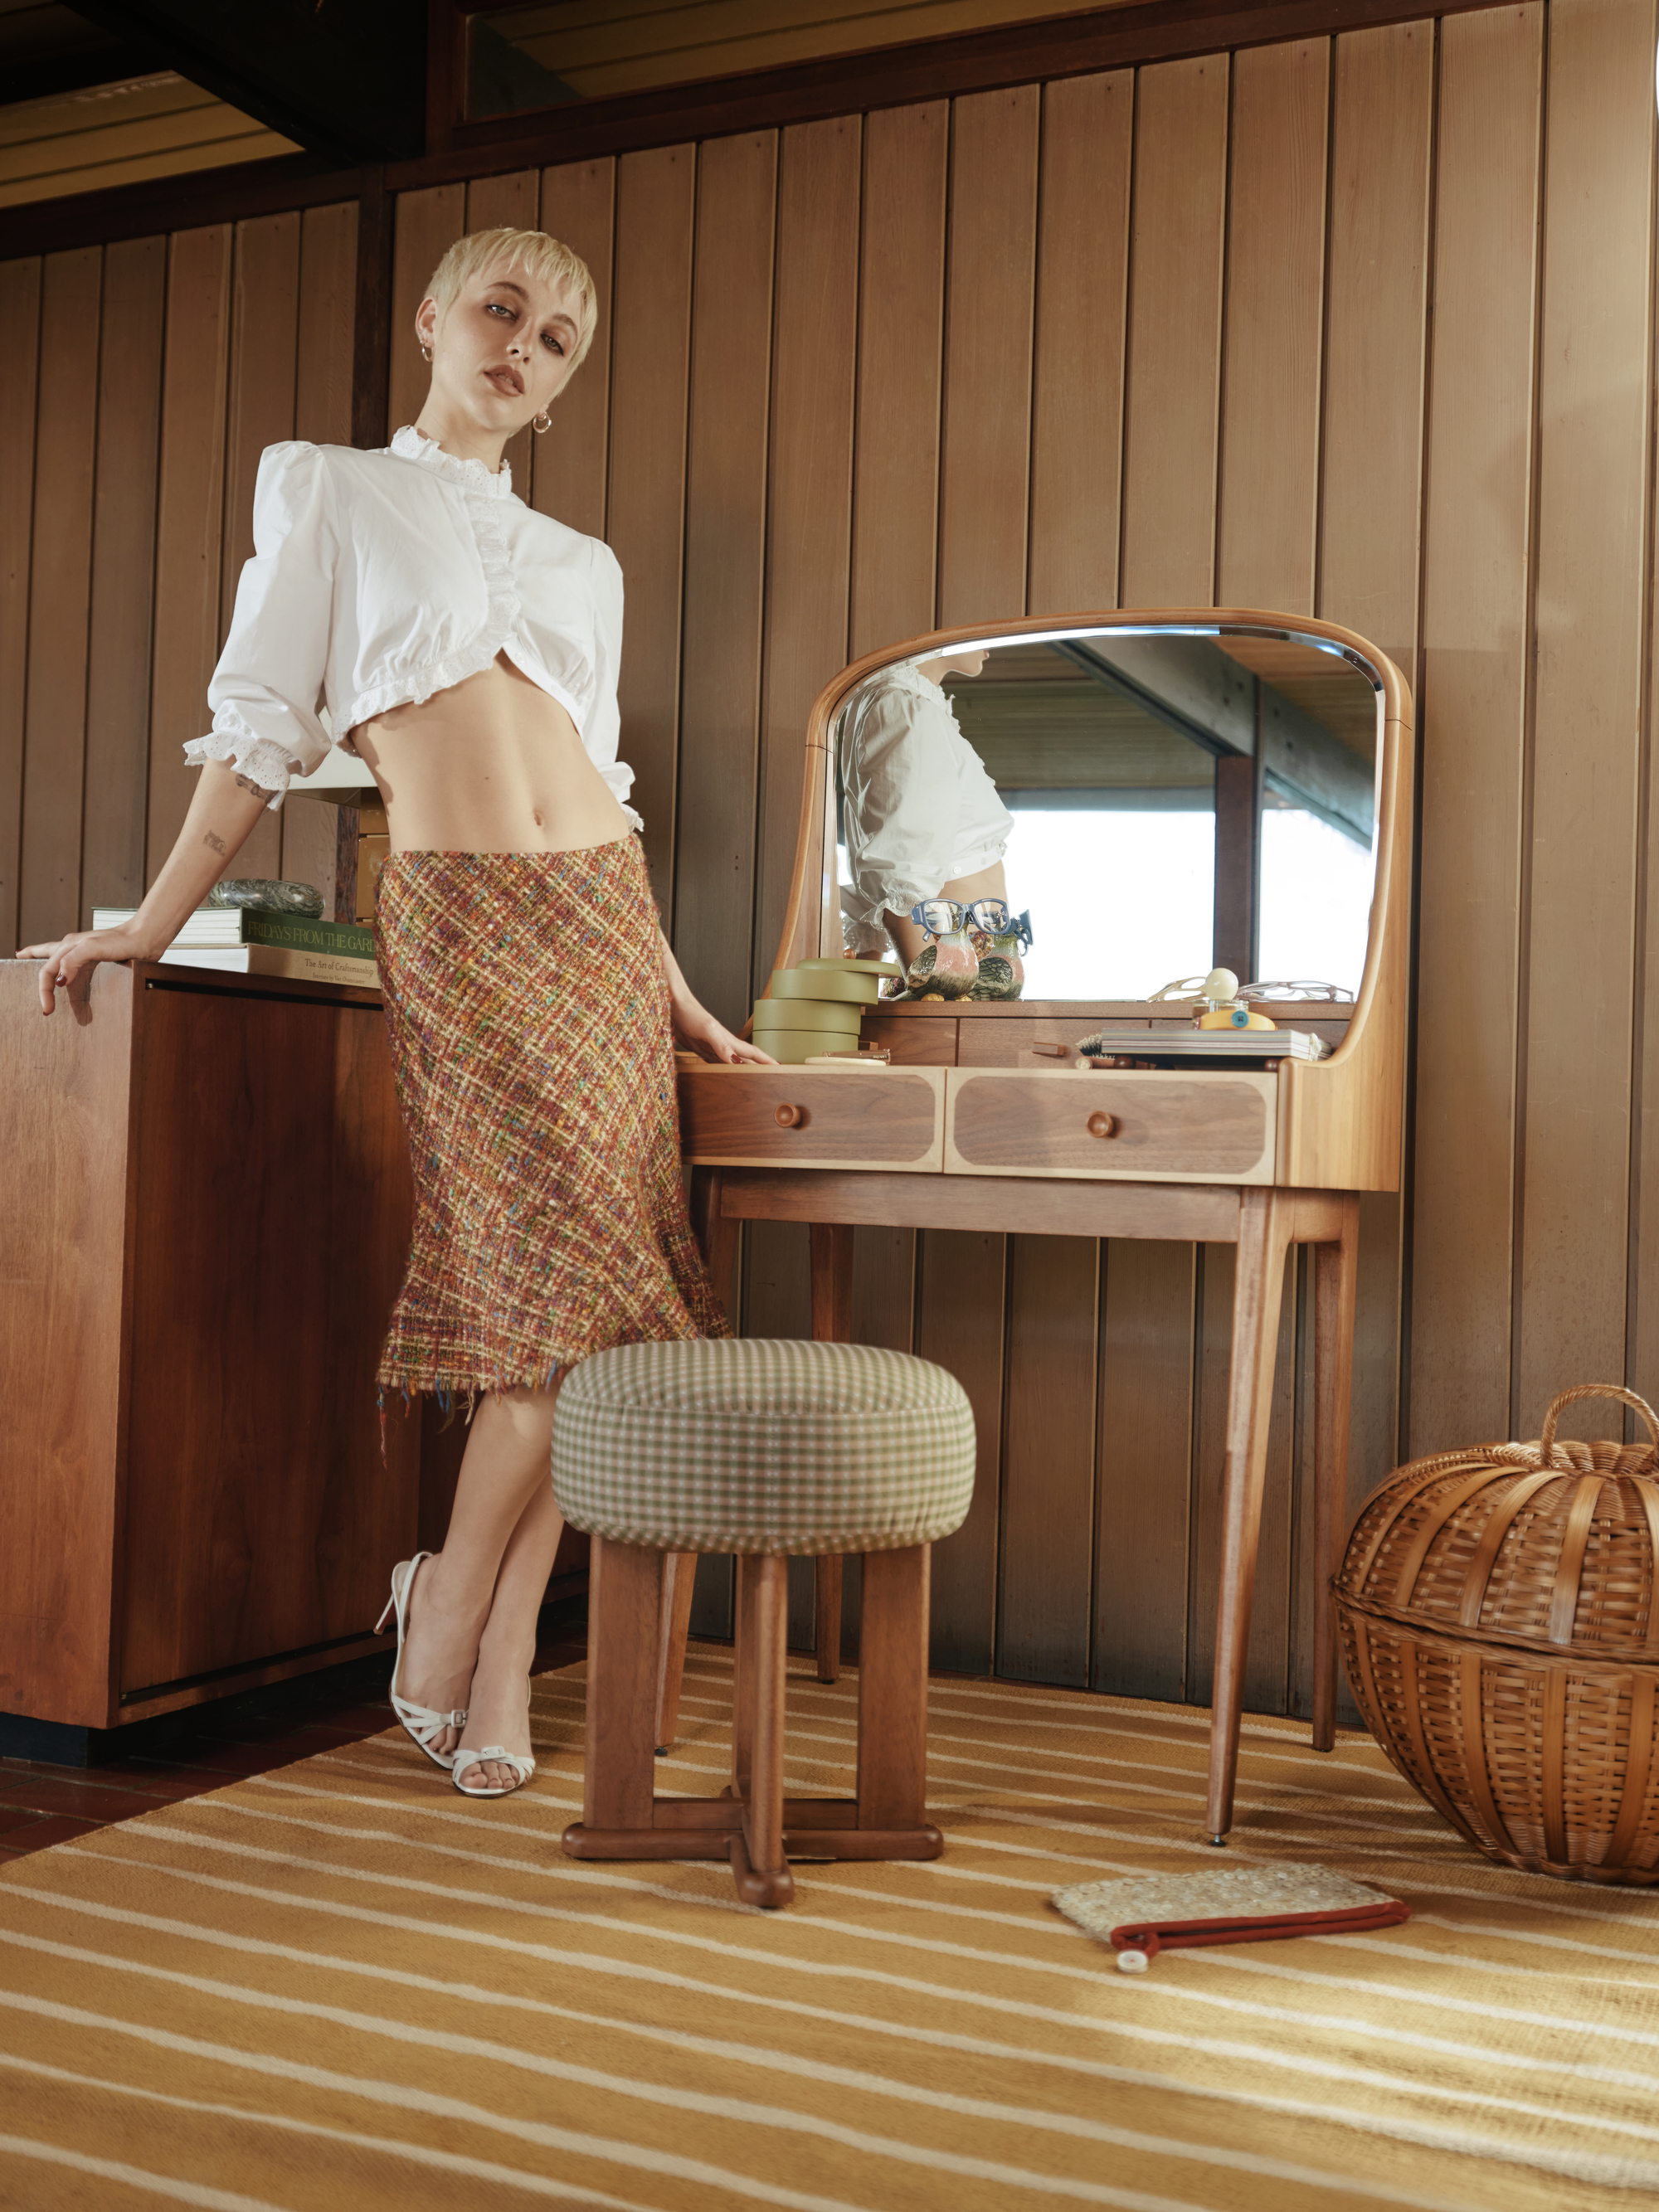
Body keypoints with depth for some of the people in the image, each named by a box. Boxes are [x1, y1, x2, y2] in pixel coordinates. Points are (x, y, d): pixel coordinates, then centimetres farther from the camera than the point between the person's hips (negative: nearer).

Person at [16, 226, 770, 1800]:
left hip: (602, 910, 5)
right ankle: (456, 1617, 7)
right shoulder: (327, 491, 13)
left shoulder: (582, 565, 22)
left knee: (574, 1285, -4)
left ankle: (485, 1640, 6)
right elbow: (261, 723, 8)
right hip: (453, 919, -4)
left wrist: (685, 1006, 16)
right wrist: (152, 923, 1)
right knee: (571, 1273, -13)